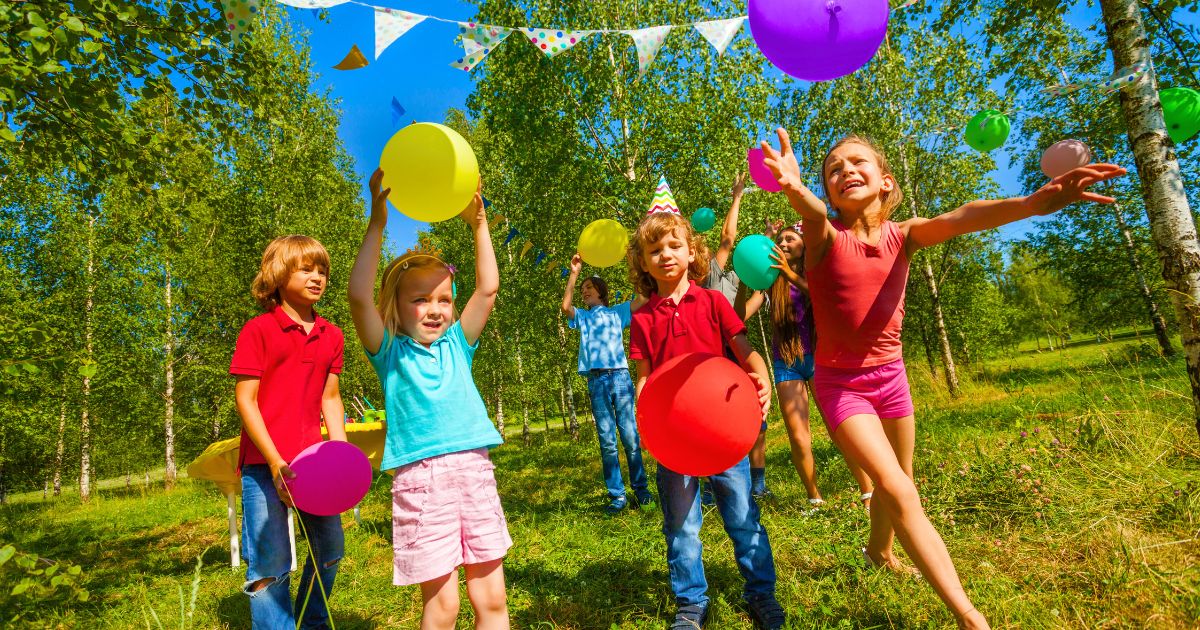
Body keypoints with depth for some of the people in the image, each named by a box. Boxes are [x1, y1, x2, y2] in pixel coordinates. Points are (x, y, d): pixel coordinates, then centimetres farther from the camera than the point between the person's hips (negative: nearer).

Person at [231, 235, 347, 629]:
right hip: (264, 462, -5)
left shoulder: (331, 336, 8)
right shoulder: (257, 331, -7)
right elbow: (245, 400, -9)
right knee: (270, 564, 1)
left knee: (330, 548, 15)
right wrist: (275, 460, -16)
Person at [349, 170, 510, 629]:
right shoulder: (390, 351, 2)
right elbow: (359, 296, -12)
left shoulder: (457, 343, 11)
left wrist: (478, 223, 2)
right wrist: (378, 222, -16)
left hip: (474, 470, 4)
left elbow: (488, 288, 5)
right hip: (421, 477, -3)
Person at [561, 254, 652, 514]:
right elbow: (565, 306, 0)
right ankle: (616, 495, 4)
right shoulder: (582, 317, 21)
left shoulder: (617, 312, 17)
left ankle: (640, 489, 8)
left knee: (630, 436, -2)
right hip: (596, 381, 1)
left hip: (620, 376, -1)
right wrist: (573, 274, -4)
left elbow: (643, 297, 6)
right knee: (607, 440, 0)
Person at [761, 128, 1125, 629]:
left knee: (898, 481, 21)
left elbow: (957, 219, -27)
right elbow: (815, 217, -40)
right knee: (899, 493, -13)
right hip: (839, 381, -4)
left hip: (890, 374, 5)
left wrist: (1032, 203, -47)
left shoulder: (902, 235, -7)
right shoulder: (825, 237, -15)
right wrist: (796, 192, -64)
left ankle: (879, 551, 50)